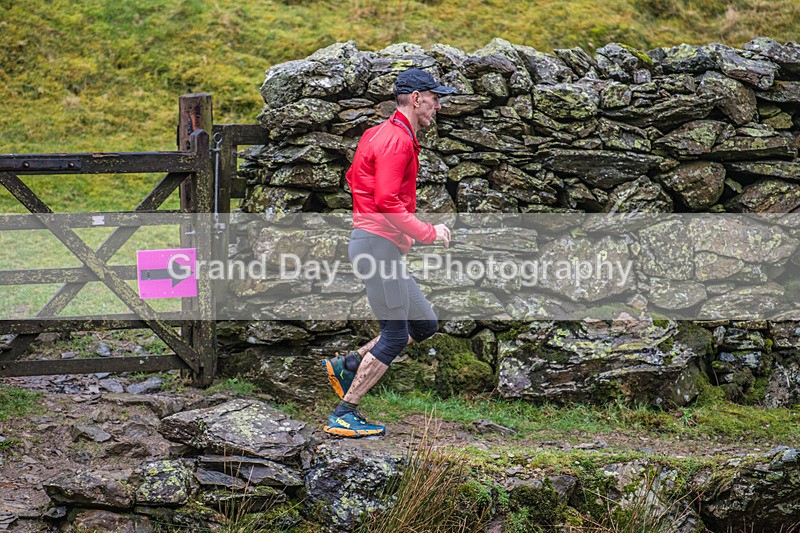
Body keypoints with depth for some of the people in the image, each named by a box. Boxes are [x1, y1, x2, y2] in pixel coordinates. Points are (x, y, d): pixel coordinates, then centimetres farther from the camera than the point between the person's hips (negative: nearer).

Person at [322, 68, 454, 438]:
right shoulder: (396, 139, -15)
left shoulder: (379, 134, 18)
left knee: (424, 325, 13)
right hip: (378, 243, -10)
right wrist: (427, 233, -16)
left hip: (387, 247, 10)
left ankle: (348, 366, 12)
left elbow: (354, 177, 28)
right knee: (395, 335, -8)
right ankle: (344, 415, -5)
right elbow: (387, 201, -23)